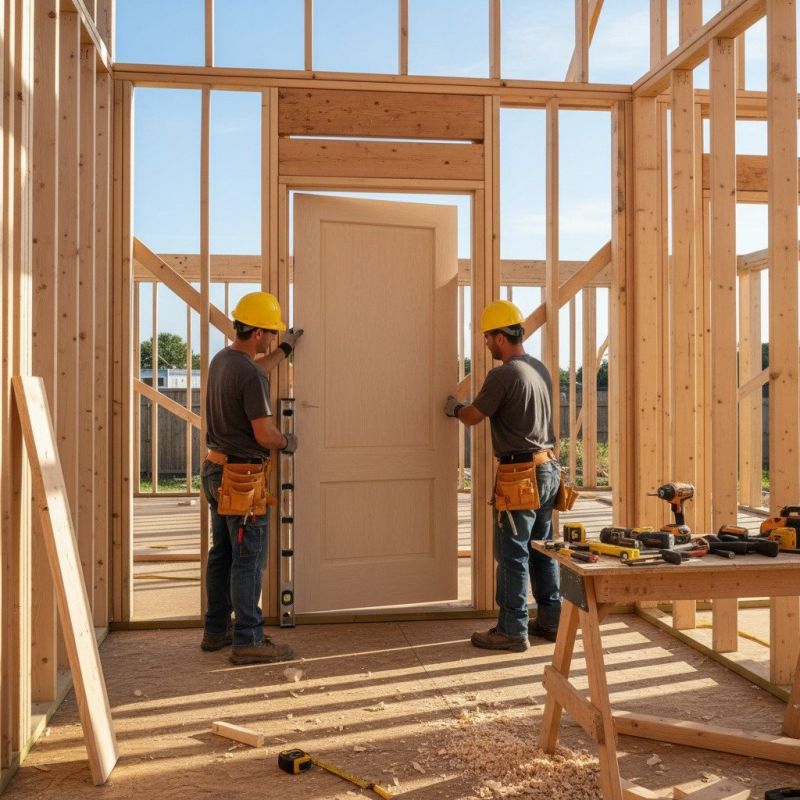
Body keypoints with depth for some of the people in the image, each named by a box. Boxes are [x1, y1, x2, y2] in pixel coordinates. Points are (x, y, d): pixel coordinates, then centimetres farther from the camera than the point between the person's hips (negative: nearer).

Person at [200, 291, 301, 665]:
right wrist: (287, 442, 0)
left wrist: (284, 350, 40)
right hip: (243, 476, -10)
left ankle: (216, 629, 28)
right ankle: (248, 640, 2)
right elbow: (265, 435, -21)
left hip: (217, 469, 10)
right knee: (249, 559, -3)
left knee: (222, 554, 17)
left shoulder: (221, 360, 8)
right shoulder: (251, 375, -21)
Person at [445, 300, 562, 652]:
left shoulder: (503, 375, -16)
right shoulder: (540, 369, 11)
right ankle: (550, 621, 25)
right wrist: (469, 405, 24)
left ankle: (512, 631, 6)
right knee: (542, 550, 16)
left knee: (512, 554, -1)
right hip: (549, 468, 9)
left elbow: (473, 417, -6)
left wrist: (454, 408, 16)